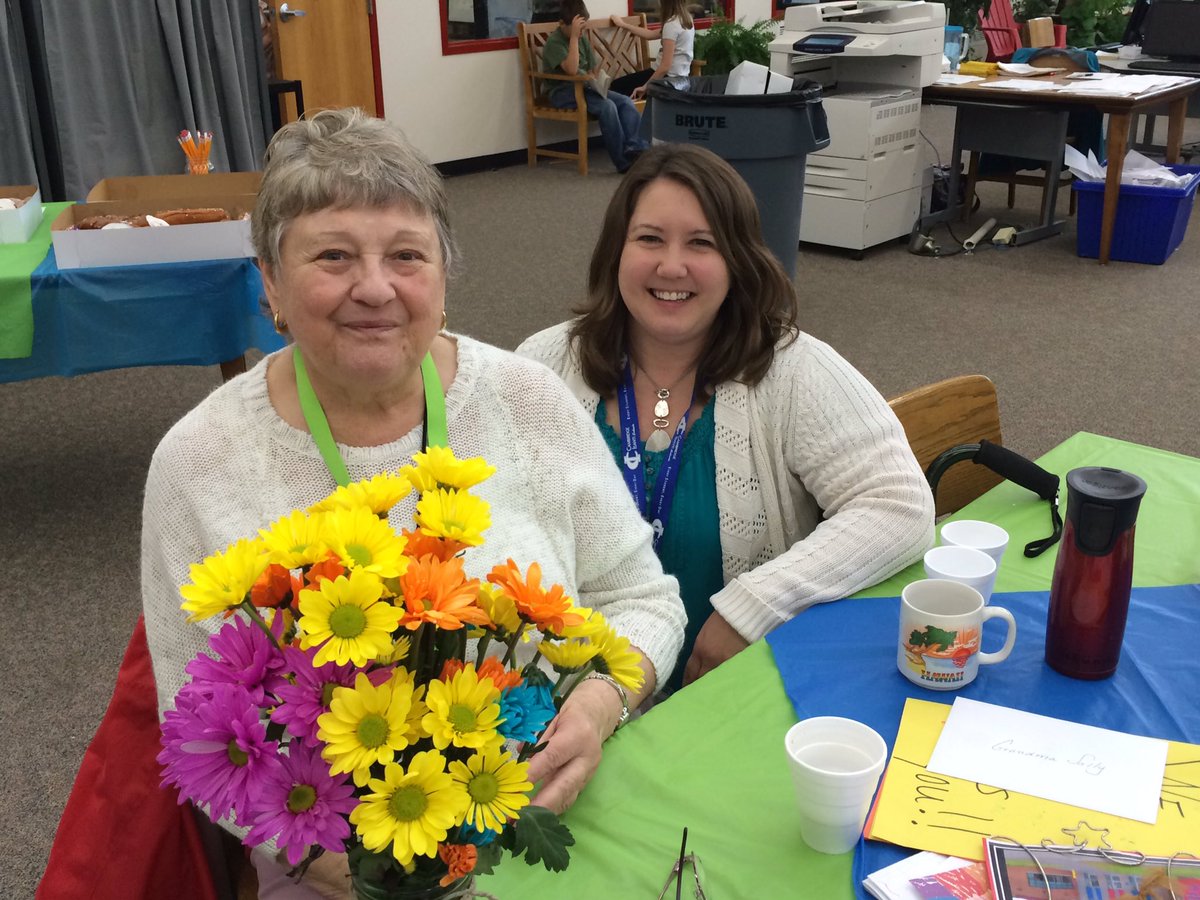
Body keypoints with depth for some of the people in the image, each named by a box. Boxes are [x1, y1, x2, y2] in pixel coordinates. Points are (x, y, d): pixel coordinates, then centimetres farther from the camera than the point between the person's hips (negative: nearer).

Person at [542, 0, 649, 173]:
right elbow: (572, 70, -27)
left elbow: (594, 69, 15)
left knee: (626, 102, -14)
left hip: (585, 88, 8)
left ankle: (634, 149, -29)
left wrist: (594, 77, -10)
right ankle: (624, 162, -27)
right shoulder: (554, 42, -12)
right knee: (607, 106, -30)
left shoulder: (583, 39, 12)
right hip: (564, 92, -8)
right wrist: (573, 36, -25)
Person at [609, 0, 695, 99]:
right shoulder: (686, 20, 9)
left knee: (616, 86, -1)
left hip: (670, 79, -10)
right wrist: (624, 25, 27)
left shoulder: (672, 24, -21)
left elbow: (665, 66, -25)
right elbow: (651, 35, 19)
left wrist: (645, 87, -17)